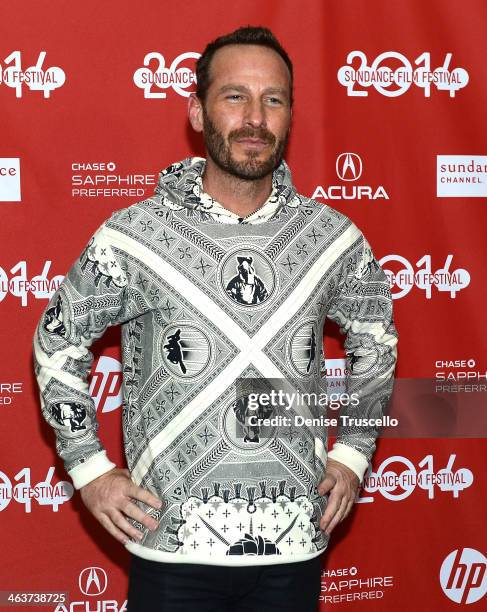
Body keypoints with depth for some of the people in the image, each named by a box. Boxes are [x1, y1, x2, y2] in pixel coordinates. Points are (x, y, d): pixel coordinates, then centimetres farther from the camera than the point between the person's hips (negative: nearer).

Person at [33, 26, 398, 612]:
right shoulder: (134, 235, -8)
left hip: (294, 543, 2)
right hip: (171, 547, -2)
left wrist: (352, 453, 8)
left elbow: (376, 340, 15)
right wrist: (88, 468, 0)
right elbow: (57, 342, 4)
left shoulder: (334, 237, -2)